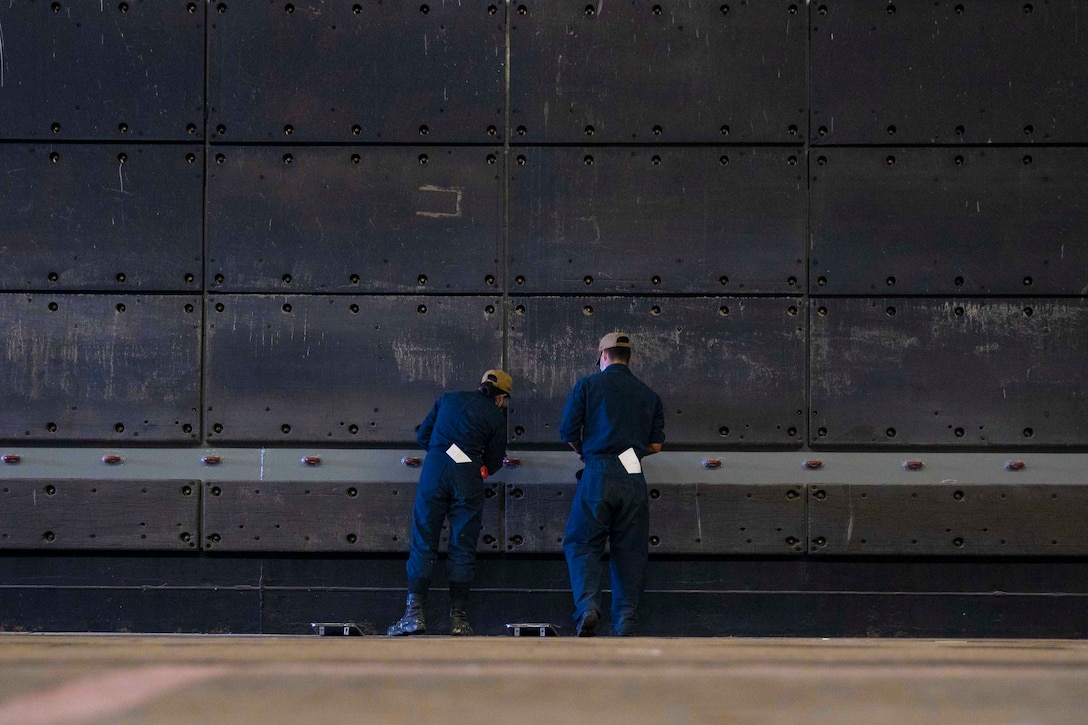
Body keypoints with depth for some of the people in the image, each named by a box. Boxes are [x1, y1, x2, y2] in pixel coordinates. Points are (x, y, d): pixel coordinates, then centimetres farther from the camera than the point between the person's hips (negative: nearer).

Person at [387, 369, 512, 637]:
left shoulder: (448, 399, 21)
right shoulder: (496, 415, 13)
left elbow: (422, 435, 20)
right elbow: (493, 462, 14)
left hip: (435, 468, 1)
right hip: (468, 475, -1)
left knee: (423, 543, 1)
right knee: (463, 548, 4)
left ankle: (415, 613, -8)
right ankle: (458, 618, 3)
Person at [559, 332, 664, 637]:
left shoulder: (588, 386, 3)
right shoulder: (649, 395, 14)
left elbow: (568, 432, 1)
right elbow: (656, 444, 13)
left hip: (598, 474, -3)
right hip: (633, 479, 3)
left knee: (582, 543, 2)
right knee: (629, 550, 7)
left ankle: (587, 606, -20)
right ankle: (626, 623, 3)